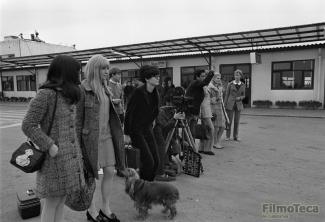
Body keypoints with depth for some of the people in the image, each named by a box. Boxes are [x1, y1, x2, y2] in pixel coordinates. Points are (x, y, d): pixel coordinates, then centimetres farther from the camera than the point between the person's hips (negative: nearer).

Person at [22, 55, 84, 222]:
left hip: (71, 157, 7)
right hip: (55, 158, -7)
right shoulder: (45, 94, -13)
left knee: (62, 200, 15)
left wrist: (77, 153, 11)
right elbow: (28, 125, -14)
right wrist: (49, 145, -17)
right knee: (52, 202, 6)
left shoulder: (68, 95, 11)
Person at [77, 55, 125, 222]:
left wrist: (117, 134, 15)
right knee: (91, 175, 8)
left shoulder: (105, 89, 11)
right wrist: (78, 143, -11)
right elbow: (78, 117, -11)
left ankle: (105, 208, 28)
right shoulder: (83, 89, -11)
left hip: (107, 136, 7)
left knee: (110, 171, 9)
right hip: (91, 137, -7)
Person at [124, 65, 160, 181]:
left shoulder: (155, 93, 5)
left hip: (147, 129, 8)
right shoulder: (138, 92, -17)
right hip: (136, 130, -7)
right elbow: (129, 113, -16)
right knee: (148, 162, -8)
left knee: (156, 161, 7)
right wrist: (127, 134, -15)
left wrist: (151, 125, 15)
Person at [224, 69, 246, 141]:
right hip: (230, 104, -2)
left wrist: (240, 98, -10)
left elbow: (243, 95, 13)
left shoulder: (243, 85, 6)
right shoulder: (230, 84, 0)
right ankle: (227, 136, 13)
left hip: (238, 104, 2)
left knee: (237, 121, 5)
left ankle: (235, 136, 16)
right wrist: (225, 105, -1)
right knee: (229, 120, 1)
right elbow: (226, 95, 2)